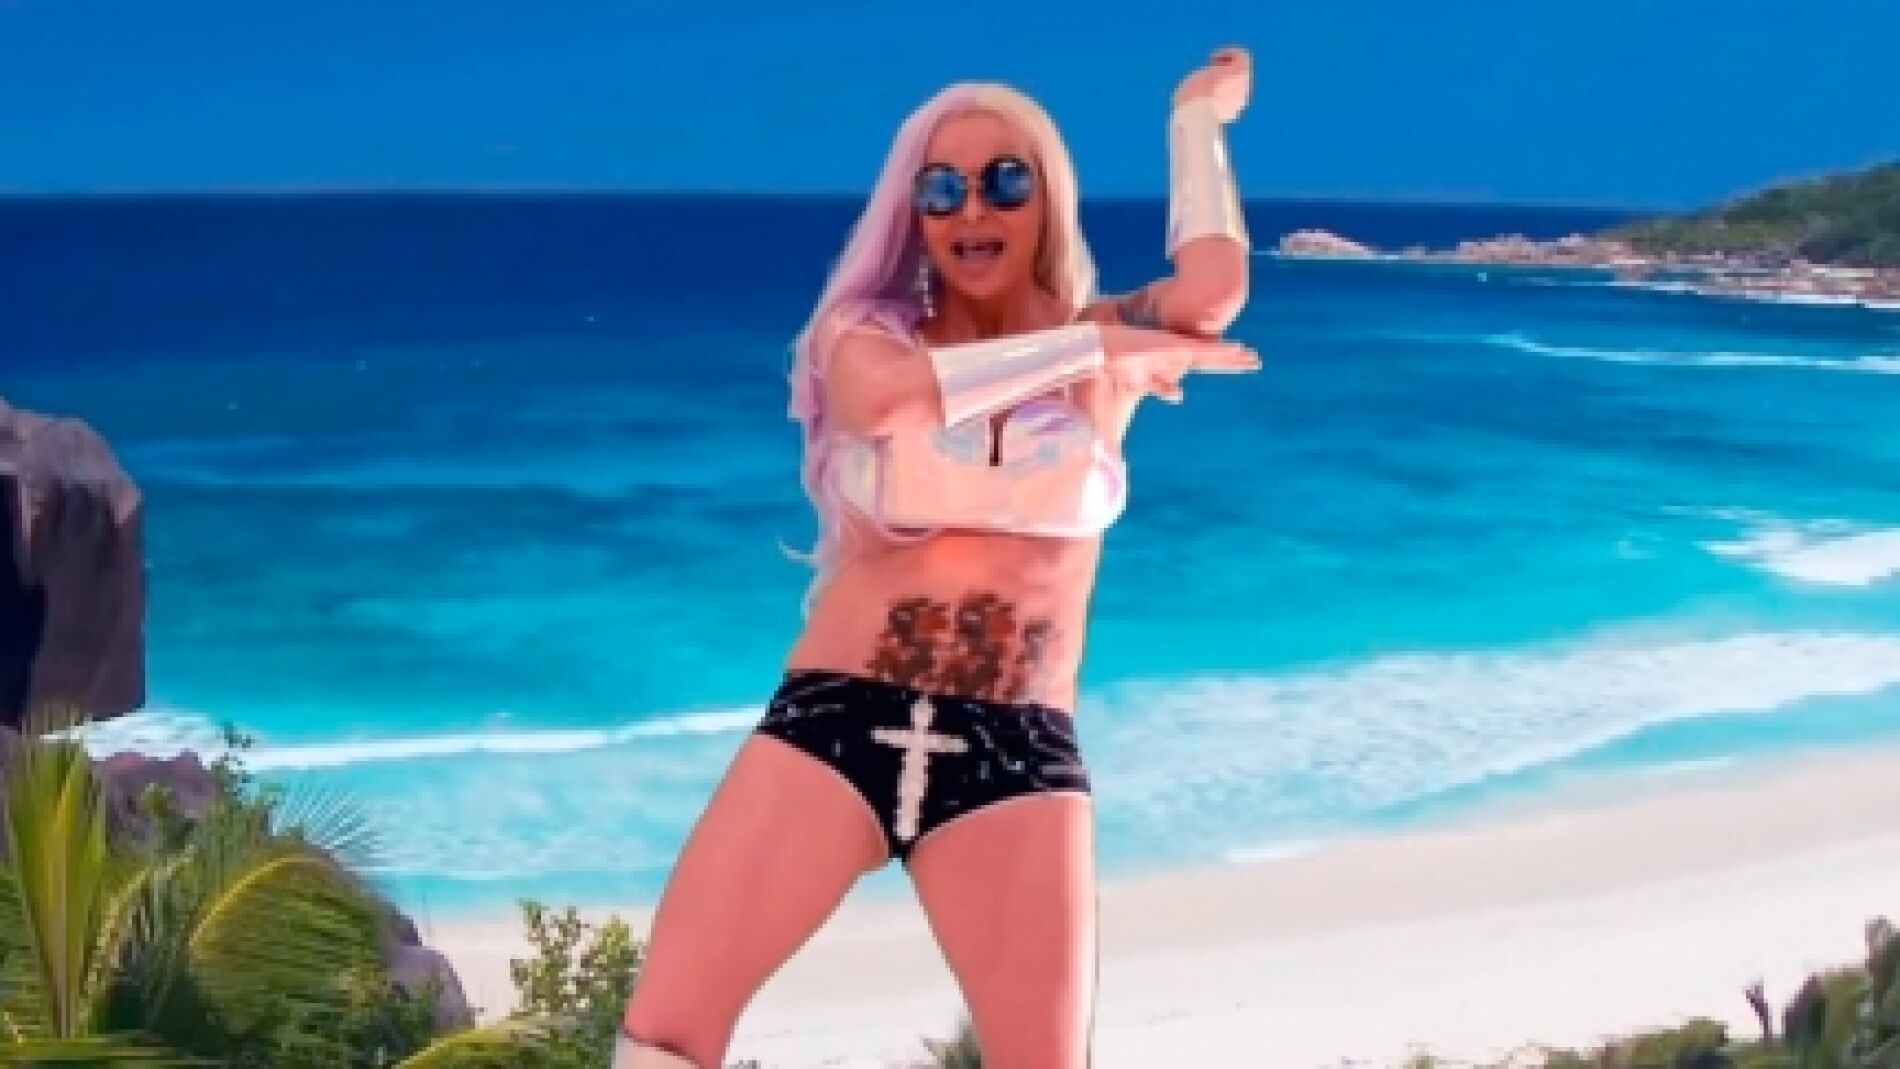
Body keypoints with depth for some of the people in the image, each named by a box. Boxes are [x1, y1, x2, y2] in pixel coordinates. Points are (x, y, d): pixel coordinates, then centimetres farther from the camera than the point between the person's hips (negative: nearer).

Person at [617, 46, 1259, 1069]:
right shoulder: (866, 334, 6)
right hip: (834, 722, 0)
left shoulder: (1102, 343, 9)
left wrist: (1197, 119, 1)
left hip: (1015, 754, 1)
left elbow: (1214, 291, -15)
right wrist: (1100, 350, -17)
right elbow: (891, 394, -21)